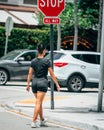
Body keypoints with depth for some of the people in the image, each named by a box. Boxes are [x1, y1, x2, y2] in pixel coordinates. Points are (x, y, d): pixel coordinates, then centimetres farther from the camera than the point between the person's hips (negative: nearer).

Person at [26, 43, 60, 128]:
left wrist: (28, 84, 13)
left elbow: (30, 74, 6)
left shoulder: (33, 61, 5)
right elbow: (52, 74, -7)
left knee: (39, 102, 18)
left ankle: (42, 120, 30)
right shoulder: (46, 61, -8)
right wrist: (57, 84, -1)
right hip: (43, 82, -5)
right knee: (38, 103, -7)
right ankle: (34, 122, -13)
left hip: (34, 82, 5)